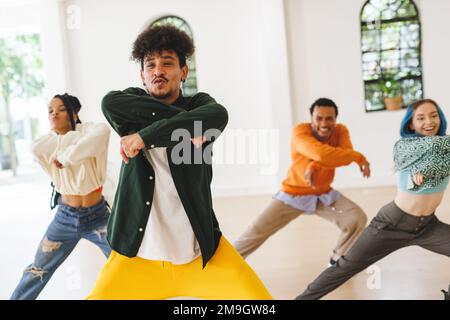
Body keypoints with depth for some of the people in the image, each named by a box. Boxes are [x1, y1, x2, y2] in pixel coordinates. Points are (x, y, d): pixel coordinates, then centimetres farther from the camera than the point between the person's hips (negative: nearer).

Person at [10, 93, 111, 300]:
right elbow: (35, 149, -21)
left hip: (97, 215, -2)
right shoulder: (48, 142, 3)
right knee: (37, 271, 12)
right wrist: (76, 136, -14)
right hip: (65, 217, 3)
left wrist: (67, 157, -28)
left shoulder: (85, 130, -8)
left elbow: (103, 132, -33)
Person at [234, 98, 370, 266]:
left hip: (324, 194, 4)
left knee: (358, 219, -9)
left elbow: (346, 154, -27)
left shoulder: (341, 131, -8)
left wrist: (315, 165, -39)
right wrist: (359, 157, -30)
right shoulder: (300, 131, -24)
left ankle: (337, 260, 16)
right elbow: (322, 154, -41)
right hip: (293, 194, -4)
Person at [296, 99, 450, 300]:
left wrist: (423, 172, -26)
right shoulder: (403, 146, -10)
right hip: (393, 222, -4)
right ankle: (303, 297, 10)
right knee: (346, 266, -3)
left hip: (427, 225, 5)